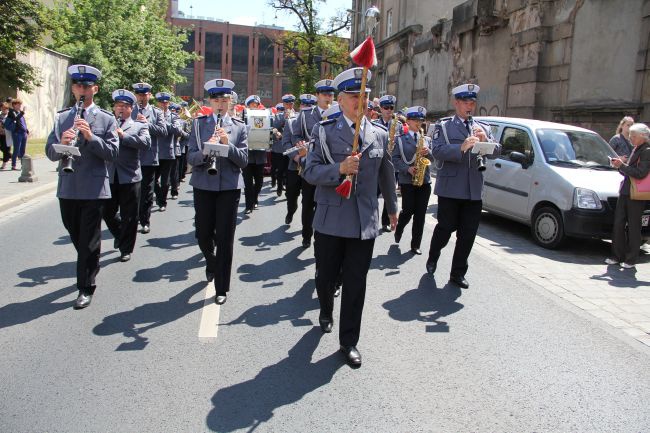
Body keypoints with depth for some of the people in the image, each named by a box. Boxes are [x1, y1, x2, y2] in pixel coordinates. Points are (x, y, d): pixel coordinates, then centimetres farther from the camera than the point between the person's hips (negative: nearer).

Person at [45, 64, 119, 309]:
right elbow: (50, 153, 4)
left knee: (89, 240, 1)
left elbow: (112, 153, -8)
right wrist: (62, 143, -17)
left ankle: (86, 288, 11)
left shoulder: (106, 119, 0)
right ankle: (90, 266, 42)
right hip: (67, 188, 4)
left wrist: (90, 137, -20)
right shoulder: (61, 118, 10)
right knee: (75, 236, 17)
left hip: (93, 188, -4)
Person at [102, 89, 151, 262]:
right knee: (107, 212, 10)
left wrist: (123, 135, -16)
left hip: (129, 177, -3)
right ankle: (120, 235, 37)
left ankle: (126, 249, 17)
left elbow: (146, 143, -11)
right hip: (109, 176, 3)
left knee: (129, 216, 3)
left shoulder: (139, 126, 7)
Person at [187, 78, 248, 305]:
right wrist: (205, 151, -22)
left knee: (225, 237, 0)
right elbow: (191, 157, -2)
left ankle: (222, 288, 11)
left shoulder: (239, 127, 5)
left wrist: (227, 144, -18)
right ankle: (212, 263, 43)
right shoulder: (199, 124, 5)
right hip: (203, 186, 1)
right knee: (203, 234, 9)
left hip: (229, 187, -1)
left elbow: (243, 160, -3)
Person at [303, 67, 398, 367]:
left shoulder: (380, 135, 7)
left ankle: (349, 340, 20)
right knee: (325, 276, 14)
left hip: (365, 222, 2)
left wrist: (392, 208, 30)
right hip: (330, 220, -1)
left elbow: (386, 174, 19)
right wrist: (339, 168, -25)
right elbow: (310, 172, -8)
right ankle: (326, 312, 46)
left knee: (356, 283, 6)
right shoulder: (325, 131, -2)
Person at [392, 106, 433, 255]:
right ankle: (398, 230, 27)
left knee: (420, 214, 2)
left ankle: (415, 245, 9)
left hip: (424, 180, 4)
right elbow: (395, 159, -4)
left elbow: (434, 158, 10)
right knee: (408, 211, -5)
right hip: (407, 180, -3)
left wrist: (428, 153, -10)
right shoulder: (400, 139, 3)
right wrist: (407, 169, -17)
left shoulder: (426, 139, 15)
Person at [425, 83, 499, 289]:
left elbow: (496, 151, 5)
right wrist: (461, 148, -25)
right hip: (450, 187, -4)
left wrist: (485, 139, -14)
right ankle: (433, 258, 33)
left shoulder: (483, 128, 15)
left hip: (474, 190, 4)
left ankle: (458, 273, 18)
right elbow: (437, 151, -13)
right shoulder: (443, 125, 2)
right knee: (446, 227, 4)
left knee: (468, 233, 6)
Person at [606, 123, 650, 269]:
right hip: (625, 193, 8)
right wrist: (620, 166, 5)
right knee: (618, 225, 10)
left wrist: (622, 165, -16)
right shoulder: (636, 150, 15)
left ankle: (631, 259, 11)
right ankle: (617, 256, 19)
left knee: (633, 228, 1)